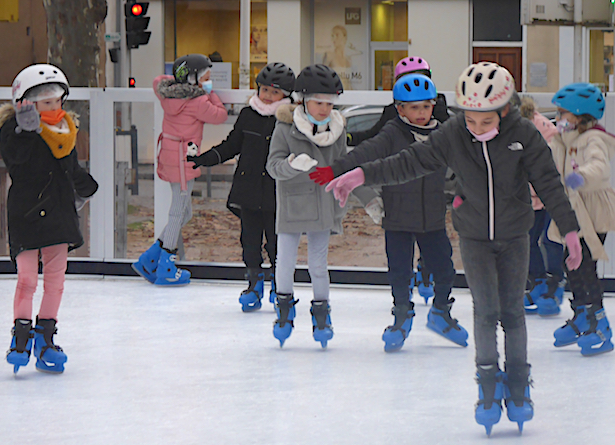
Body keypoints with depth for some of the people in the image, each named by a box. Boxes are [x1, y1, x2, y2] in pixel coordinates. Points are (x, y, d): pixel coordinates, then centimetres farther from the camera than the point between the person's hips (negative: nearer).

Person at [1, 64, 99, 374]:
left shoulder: (65, 128, 11)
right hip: (26, 215, -6)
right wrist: (27, 131, -39)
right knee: (27, 277, -9)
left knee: (55, 278, 5)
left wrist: (84, 188, 34)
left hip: (60, 214, 6)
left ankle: (45, 337, 14)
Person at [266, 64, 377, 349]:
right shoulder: (286, 128, -7)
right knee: (285, 260, 2)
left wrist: (369, 198, 13)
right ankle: (284, 309, 22)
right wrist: (293, 164, -32)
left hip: (324, 206, 2)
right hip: (291, 205, -2)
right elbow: (274, 166, -11)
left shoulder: (337, 130, 5)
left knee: (318, 263, 4)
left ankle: (321, 314, 18)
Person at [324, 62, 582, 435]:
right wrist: (361, 175, -16)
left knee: (513, 311, 4)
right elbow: (410, 162, -10)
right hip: (474, 236, 0)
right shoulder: (452, 136, -14)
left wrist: (570, 230, -11)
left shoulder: (524, 135, -16)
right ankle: (489, 384, 7)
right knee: (486, 310, -7)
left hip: (514, 236, 0)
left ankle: (518, 384, 17)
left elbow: (549, 183, -11)